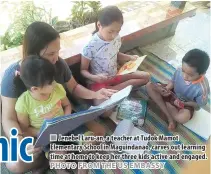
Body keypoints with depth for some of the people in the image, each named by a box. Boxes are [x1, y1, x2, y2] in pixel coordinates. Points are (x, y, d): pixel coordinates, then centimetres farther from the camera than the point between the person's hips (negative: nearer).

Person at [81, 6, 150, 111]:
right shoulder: (90, 47, -23)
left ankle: (111, 91, -7)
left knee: (146, 76, 0)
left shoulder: (117, 38, -6)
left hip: (115, 76, 7)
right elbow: (83, 70, -12)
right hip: (98, 82, -6)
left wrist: (129, 58, -4)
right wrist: (94, 77, -32)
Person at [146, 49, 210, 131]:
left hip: (187, 104, -5)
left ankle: (165, 102, -4)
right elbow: (172, 82, -3)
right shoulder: (179, 71, -23)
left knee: (183, 117, -39)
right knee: (149, 85, -15)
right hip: (173, 93, 5)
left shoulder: (202, 88, -31)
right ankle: (169, 116, -15)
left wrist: (184, 104, -29)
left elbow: (198, 105, -15)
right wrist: (166, 89, -23)